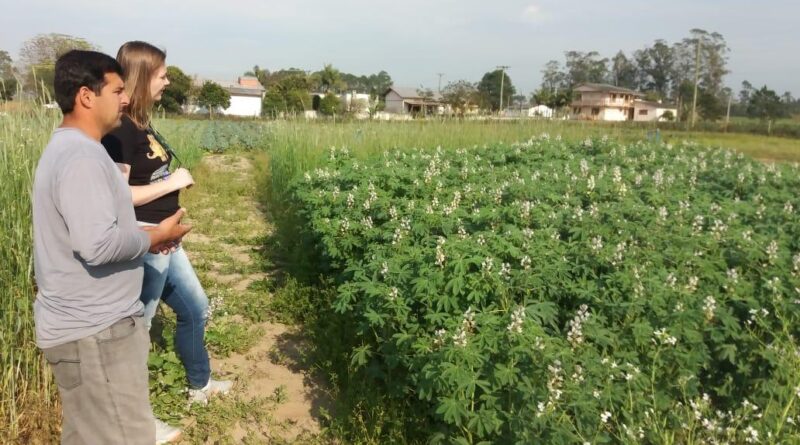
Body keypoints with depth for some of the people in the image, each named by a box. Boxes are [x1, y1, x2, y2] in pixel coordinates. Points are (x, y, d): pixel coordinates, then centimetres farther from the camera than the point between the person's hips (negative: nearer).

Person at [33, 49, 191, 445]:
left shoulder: (66, 146, 13)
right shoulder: (81, 155, -21)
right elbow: (97, 244, -30)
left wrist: (143, 238, 8)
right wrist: (155, 235, -13)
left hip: (83, 323, 11)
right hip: (95, 331, -11)